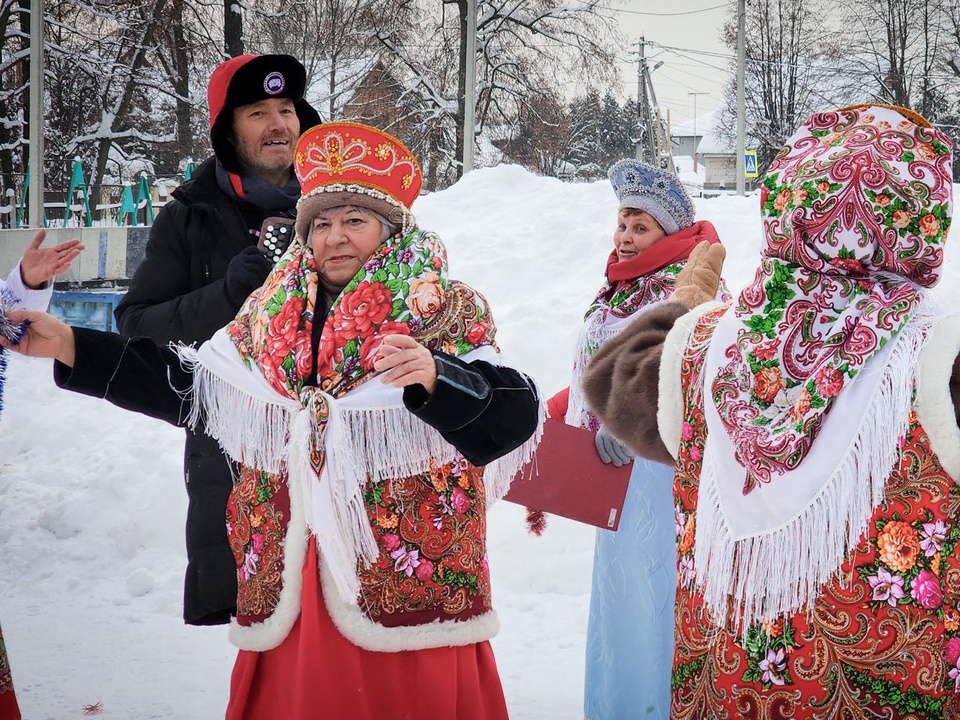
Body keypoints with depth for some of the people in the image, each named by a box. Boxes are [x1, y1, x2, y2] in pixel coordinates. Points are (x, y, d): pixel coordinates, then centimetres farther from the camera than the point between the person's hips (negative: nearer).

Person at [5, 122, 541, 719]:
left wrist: (434, 377, -31)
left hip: (408, 588, -4)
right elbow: (184, 389, 18)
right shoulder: (273, 317, 12)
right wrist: (72, 347, 14)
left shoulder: (442, 311, -2)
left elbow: (514, 419, -13)